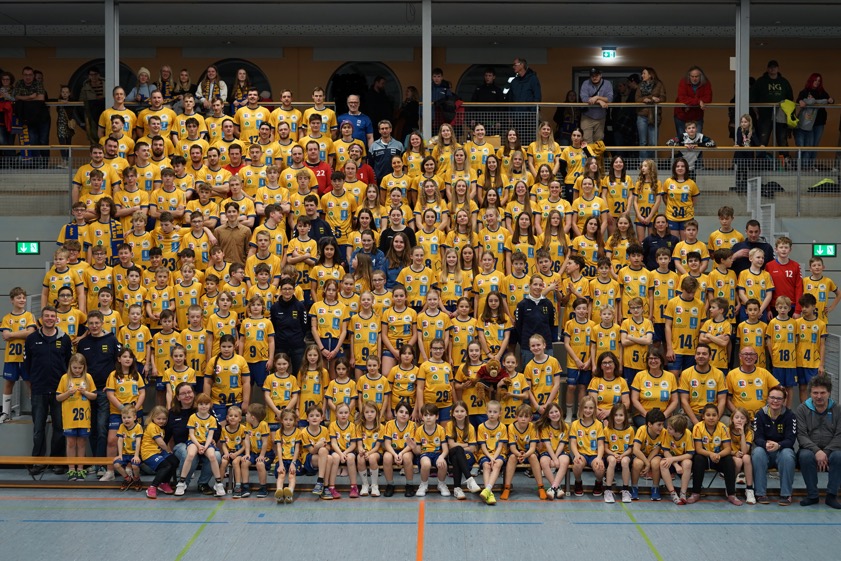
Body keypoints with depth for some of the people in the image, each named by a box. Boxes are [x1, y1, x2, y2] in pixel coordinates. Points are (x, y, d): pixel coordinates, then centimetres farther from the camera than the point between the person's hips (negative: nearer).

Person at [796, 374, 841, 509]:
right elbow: (801, 435, -6)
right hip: (810, 449, 0)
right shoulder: (802, 409, 3)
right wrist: (816, 451, -23)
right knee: (805, 456, -34)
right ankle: (812, 495, -18)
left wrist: (825, 452, -17)